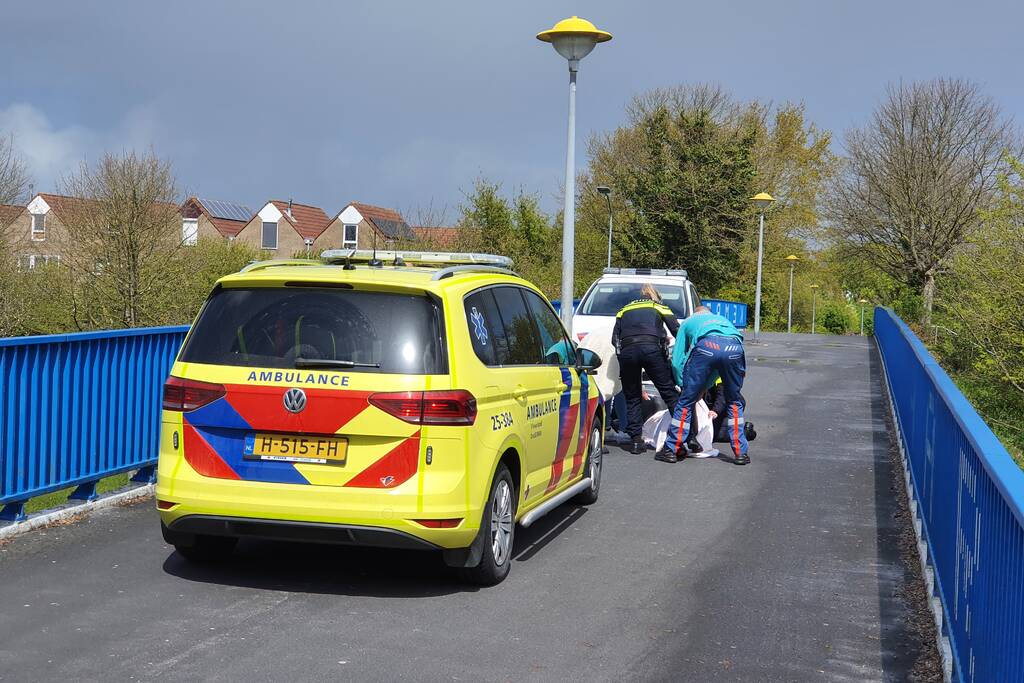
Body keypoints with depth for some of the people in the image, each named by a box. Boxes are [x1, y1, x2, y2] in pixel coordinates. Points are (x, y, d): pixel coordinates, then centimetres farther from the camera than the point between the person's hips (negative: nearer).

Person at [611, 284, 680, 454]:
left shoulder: (624, 310, 30)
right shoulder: (660, 307, 24)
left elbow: (614, 339, 19)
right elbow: (677, 331, 12)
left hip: (627, 351, 2)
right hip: (651, 348, -2)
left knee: (632, 398, 10)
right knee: (669, 392, 2)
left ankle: (636, 440, 5)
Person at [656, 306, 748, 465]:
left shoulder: (689, 321, 37)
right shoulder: (722, 319, 45)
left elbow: (677, 361, 29)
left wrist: (684, 385, 39)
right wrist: (706, 387, 50)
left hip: (706, 346, -3)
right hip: (734, 347, 3)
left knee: (686, 401, 10)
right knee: (734, 402, 22)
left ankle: (671, 450, 15)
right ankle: (741, 453, 21)